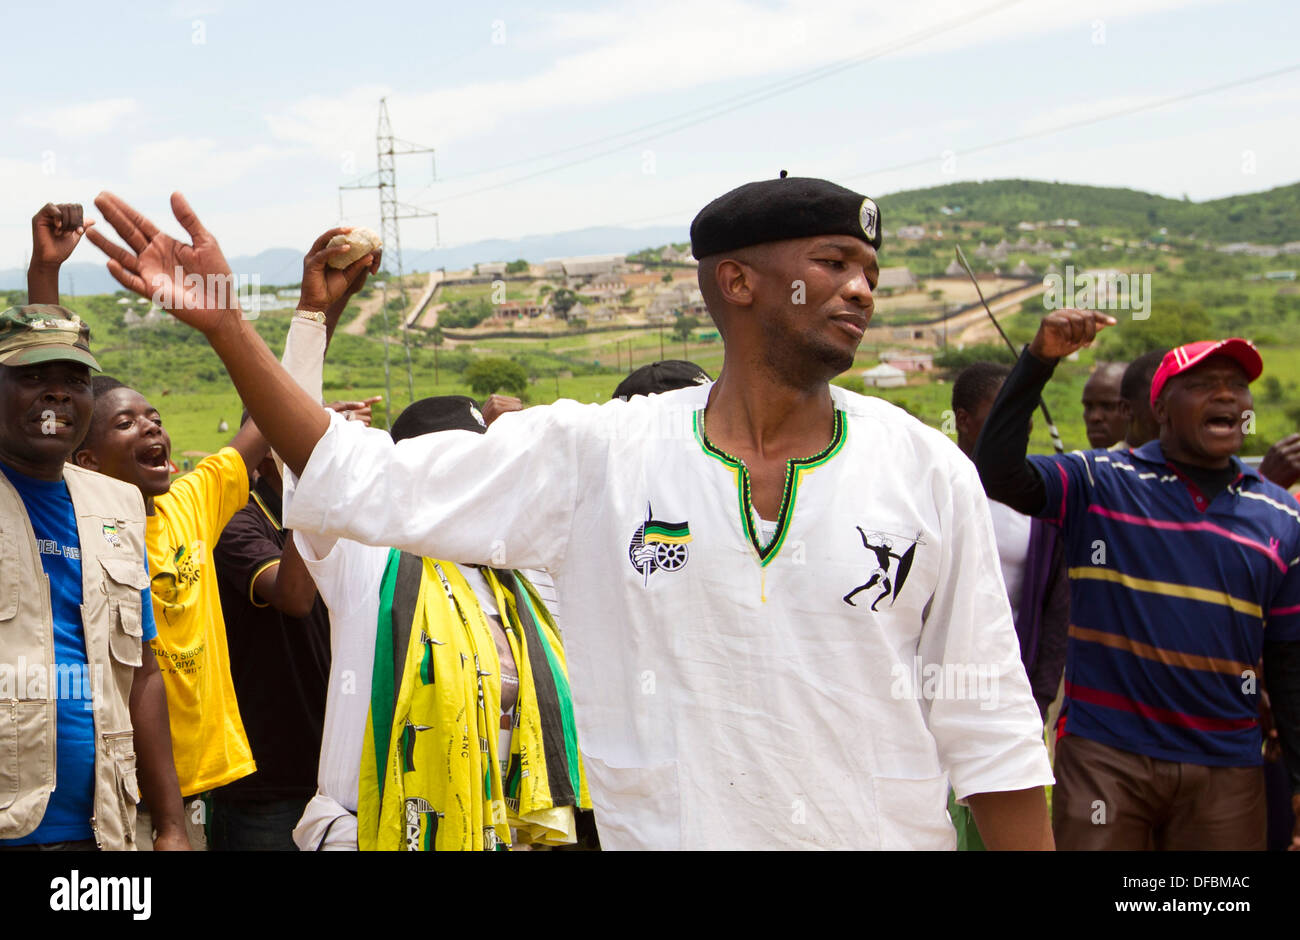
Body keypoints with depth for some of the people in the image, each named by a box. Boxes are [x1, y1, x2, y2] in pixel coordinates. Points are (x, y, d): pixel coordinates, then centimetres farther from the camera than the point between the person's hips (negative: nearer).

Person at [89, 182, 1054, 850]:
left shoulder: (928, 472, -2)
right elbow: (366, 481, -5)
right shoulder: (601, 454, -5)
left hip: (891, 829, 1)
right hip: (663, 829, 0)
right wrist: (223, 323, -12)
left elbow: (989, 725, 1)